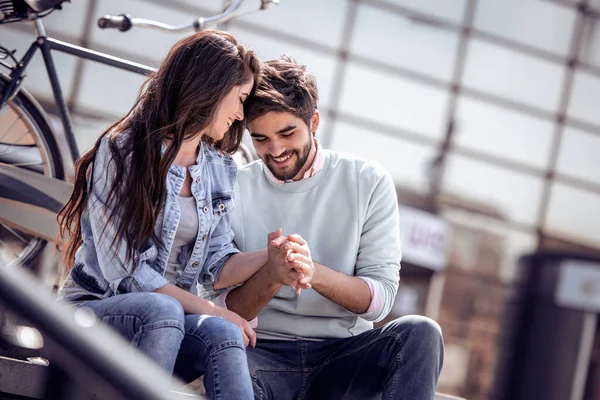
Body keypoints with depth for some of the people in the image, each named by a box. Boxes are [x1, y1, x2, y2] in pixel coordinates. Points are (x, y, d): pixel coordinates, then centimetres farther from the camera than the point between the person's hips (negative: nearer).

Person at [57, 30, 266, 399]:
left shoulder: (219, 168, 10)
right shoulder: (122, 151, -10)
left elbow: (216, 265, 6)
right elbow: (125, 272, -15)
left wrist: (272, 256, -13)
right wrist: (212, 311, -15)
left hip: (175, 318, 5)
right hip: (94, 308, -5)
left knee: (222, 335, -30)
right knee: (162, 311, -38)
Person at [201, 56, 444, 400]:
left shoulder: (368, 182, 3)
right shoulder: (232, 193, 3)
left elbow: (379, 298, -4)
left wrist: (314, 272, -24)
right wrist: (270, 276, -22)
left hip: (344, 356, 3)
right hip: (263, 353, -2)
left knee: (419, 333, -29)